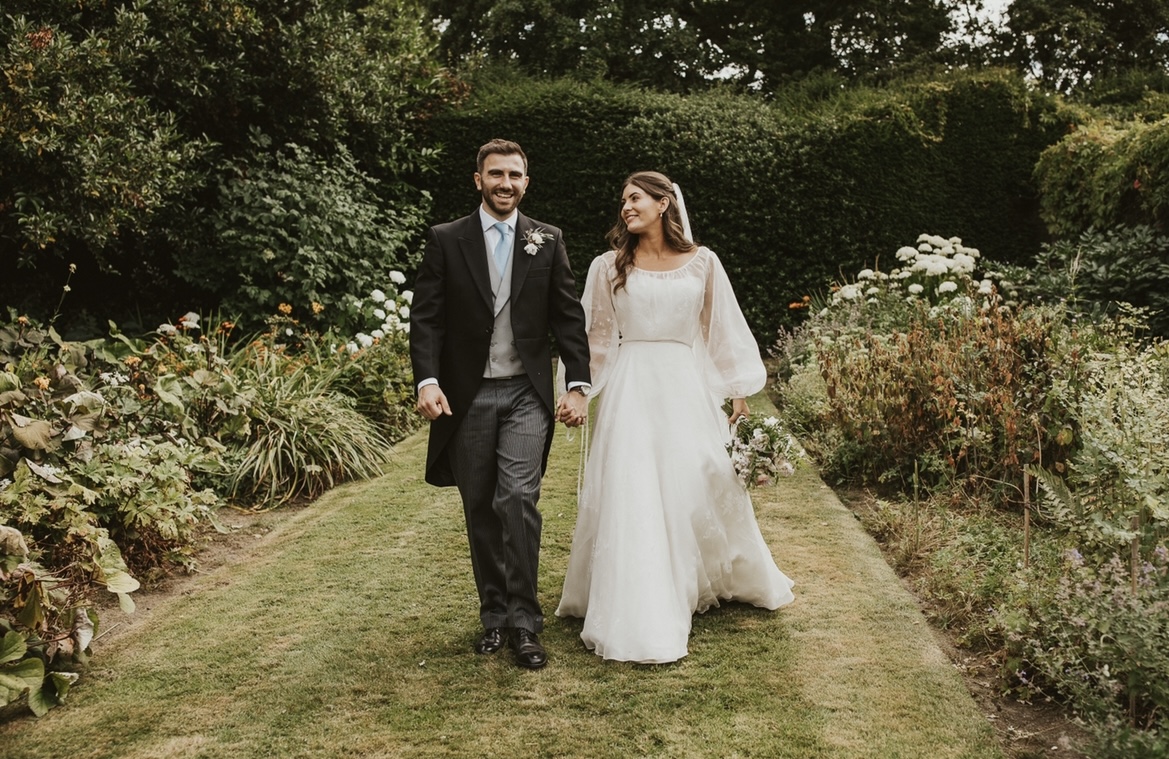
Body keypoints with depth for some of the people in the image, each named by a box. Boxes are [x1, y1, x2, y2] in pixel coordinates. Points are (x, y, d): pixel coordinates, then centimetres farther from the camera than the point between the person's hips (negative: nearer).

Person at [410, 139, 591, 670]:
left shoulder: (547, 241, 6)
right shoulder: (446, 240, 3)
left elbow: (568, 317, 5)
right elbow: (426, 317, -1)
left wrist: (578, 385, -3)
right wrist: (427, 380, -14)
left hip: (526, 394, -1)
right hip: (466, 396, 1)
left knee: (518, 499, -13)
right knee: (480, 509, 8)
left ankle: (524, 621, -4)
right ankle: (494, 615, 21)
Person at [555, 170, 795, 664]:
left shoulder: (701, 263, 4)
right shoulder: (610, 267, 3)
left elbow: (723, 330, 8)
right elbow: (593, 335, 8)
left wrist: (739, 392, 7)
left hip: (686, 386, 1)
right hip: (631, 389, -1)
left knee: (704, 486, 8)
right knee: (634, 497, -5)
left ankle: (717, 581, 34)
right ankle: (641, 618, 1)